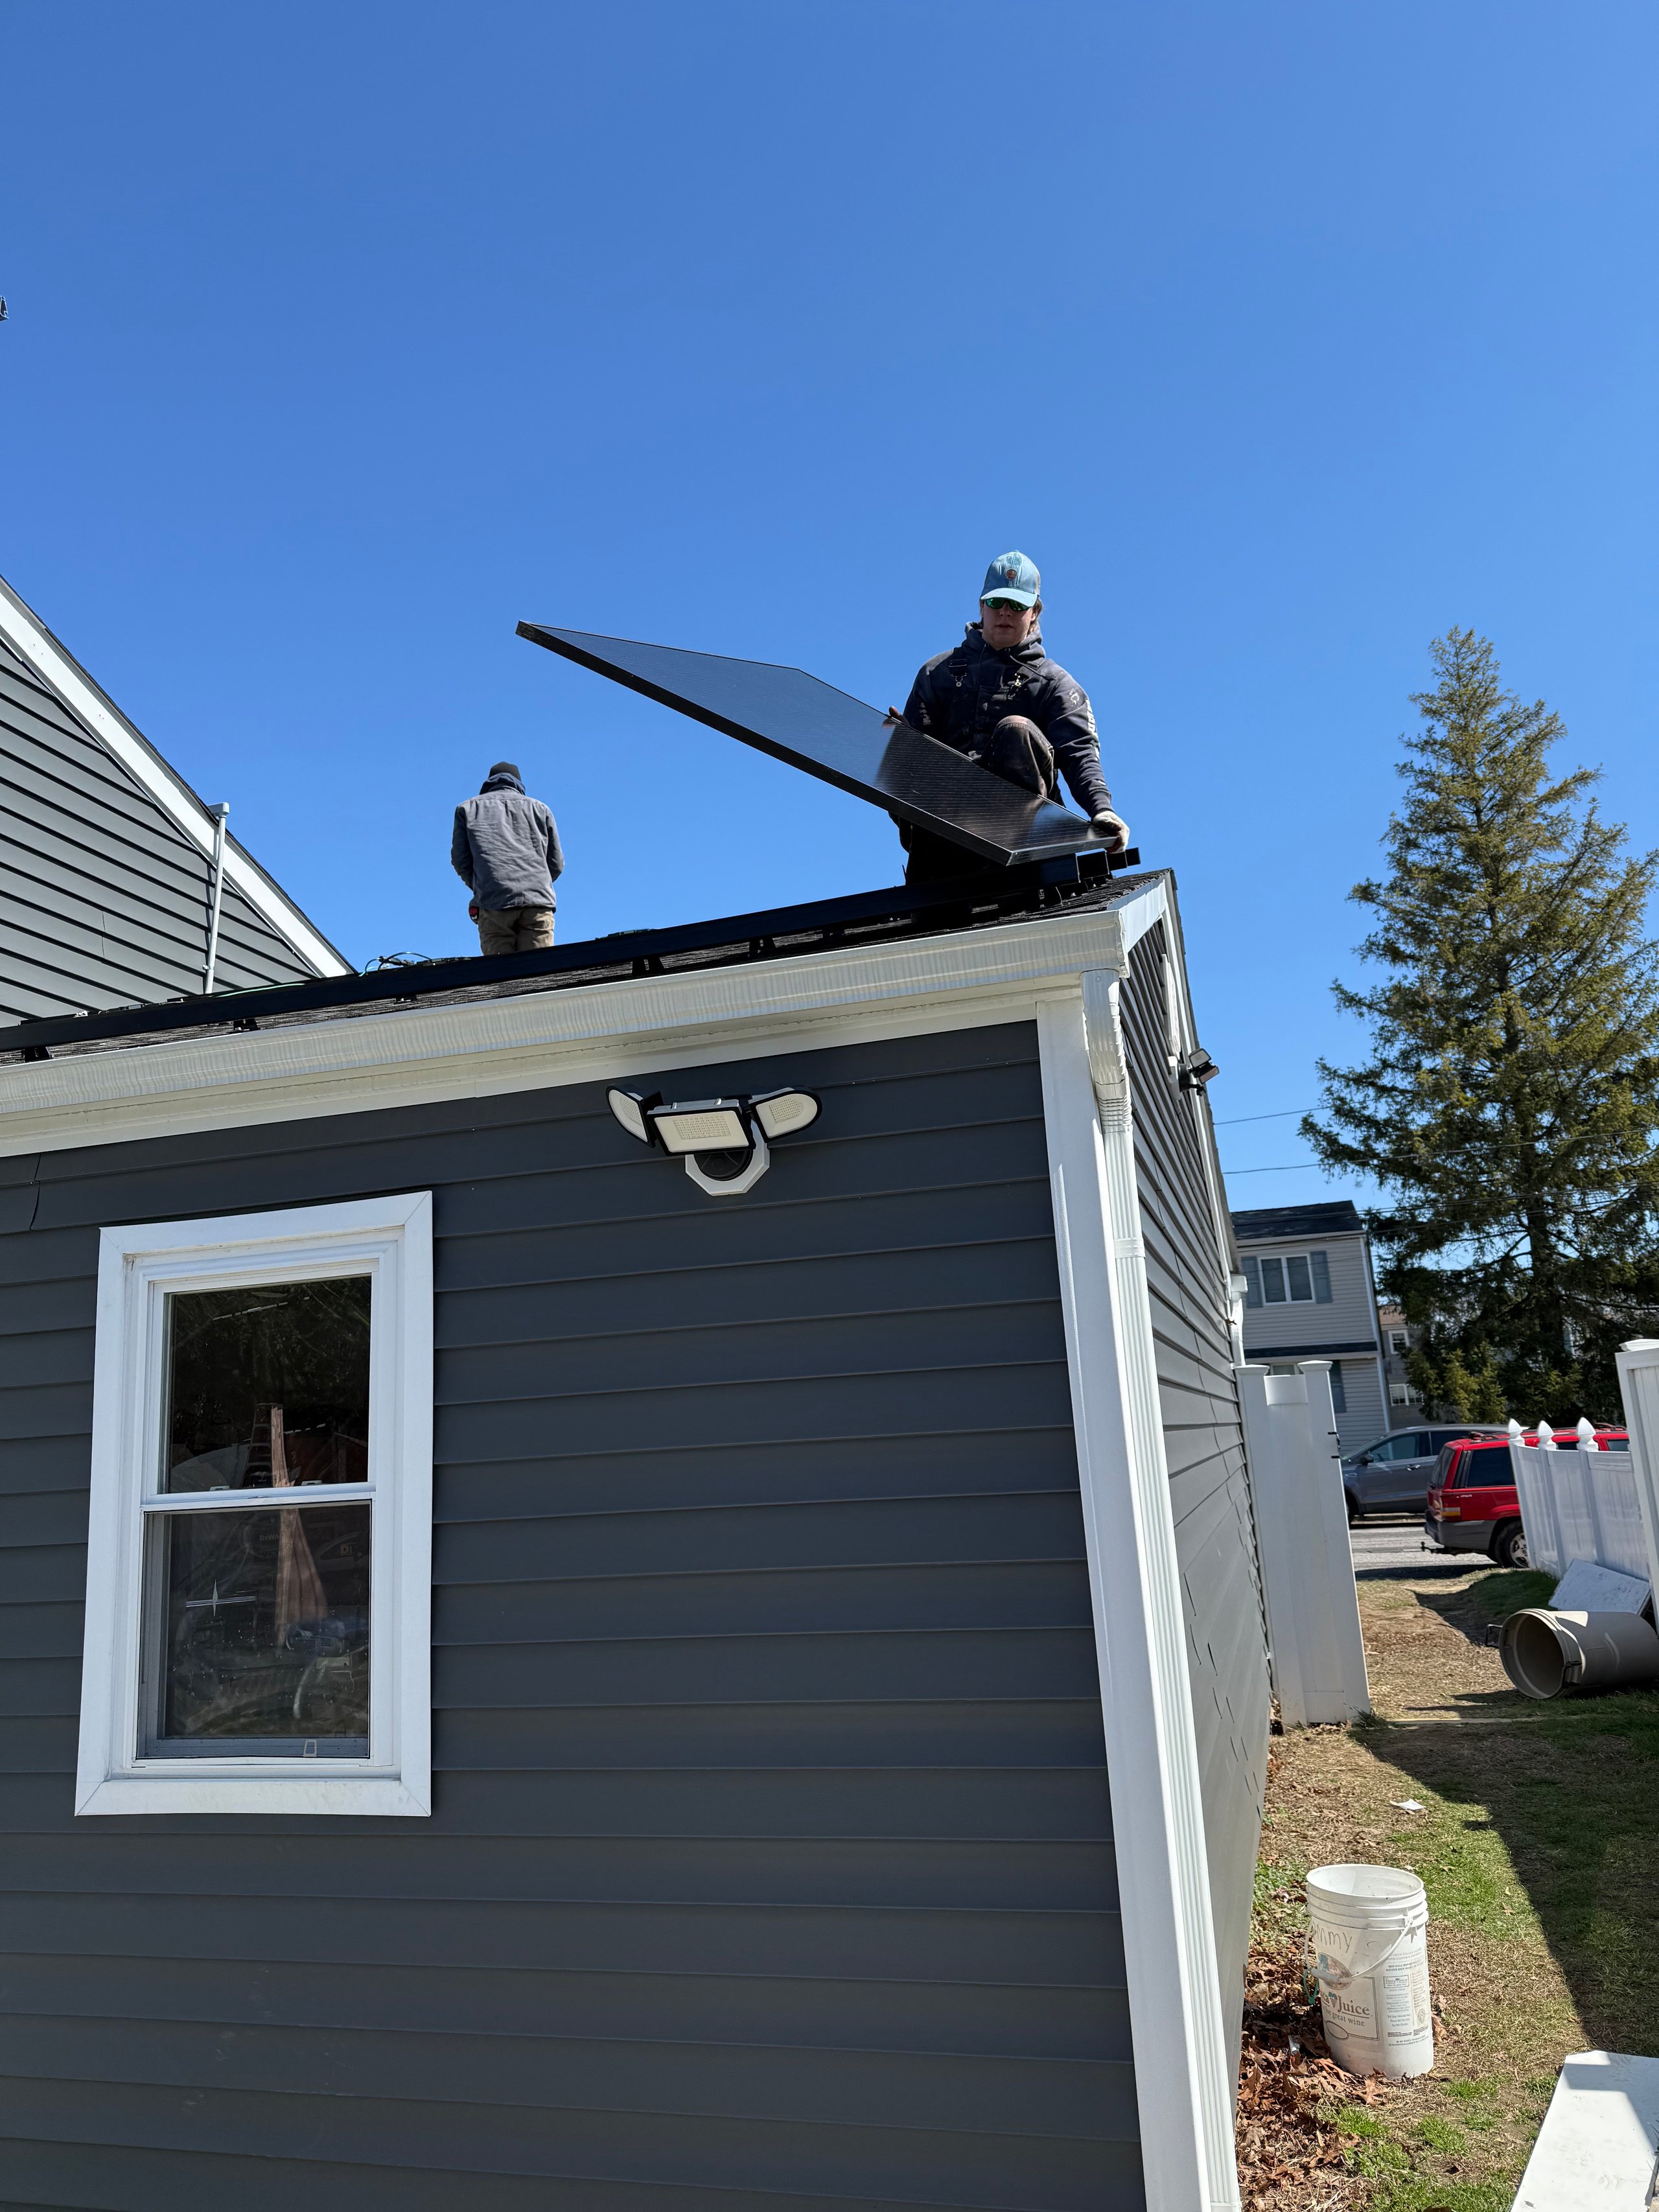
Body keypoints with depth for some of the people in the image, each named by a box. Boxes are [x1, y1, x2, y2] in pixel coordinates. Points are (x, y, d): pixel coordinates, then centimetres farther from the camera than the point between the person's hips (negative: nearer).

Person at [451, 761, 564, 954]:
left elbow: (460, 861, 13)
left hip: (493, 905, -1)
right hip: (538, 901, 1)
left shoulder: (468, 809, 22)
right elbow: (556, 863, 18)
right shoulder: (540, 808, 24)